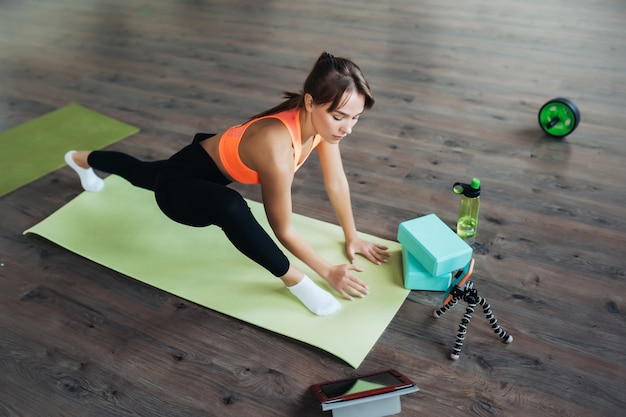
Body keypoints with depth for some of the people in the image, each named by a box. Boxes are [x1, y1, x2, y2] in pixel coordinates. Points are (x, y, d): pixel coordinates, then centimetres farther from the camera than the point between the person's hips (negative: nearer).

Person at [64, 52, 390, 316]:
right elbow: (283, 229, -30)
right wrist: (328, 272, -20)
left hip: (211, 164, 8)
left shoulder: (320, 118, -21)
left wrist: (351, 237, 0)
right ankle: (294, 281, -18)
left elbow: (336, 181, -7)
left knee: (142, 174, 37)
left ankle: (82, 159, 69)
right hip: (178, 186, -8)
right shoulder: (277, 147, -42)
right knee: (229, 206, -42)